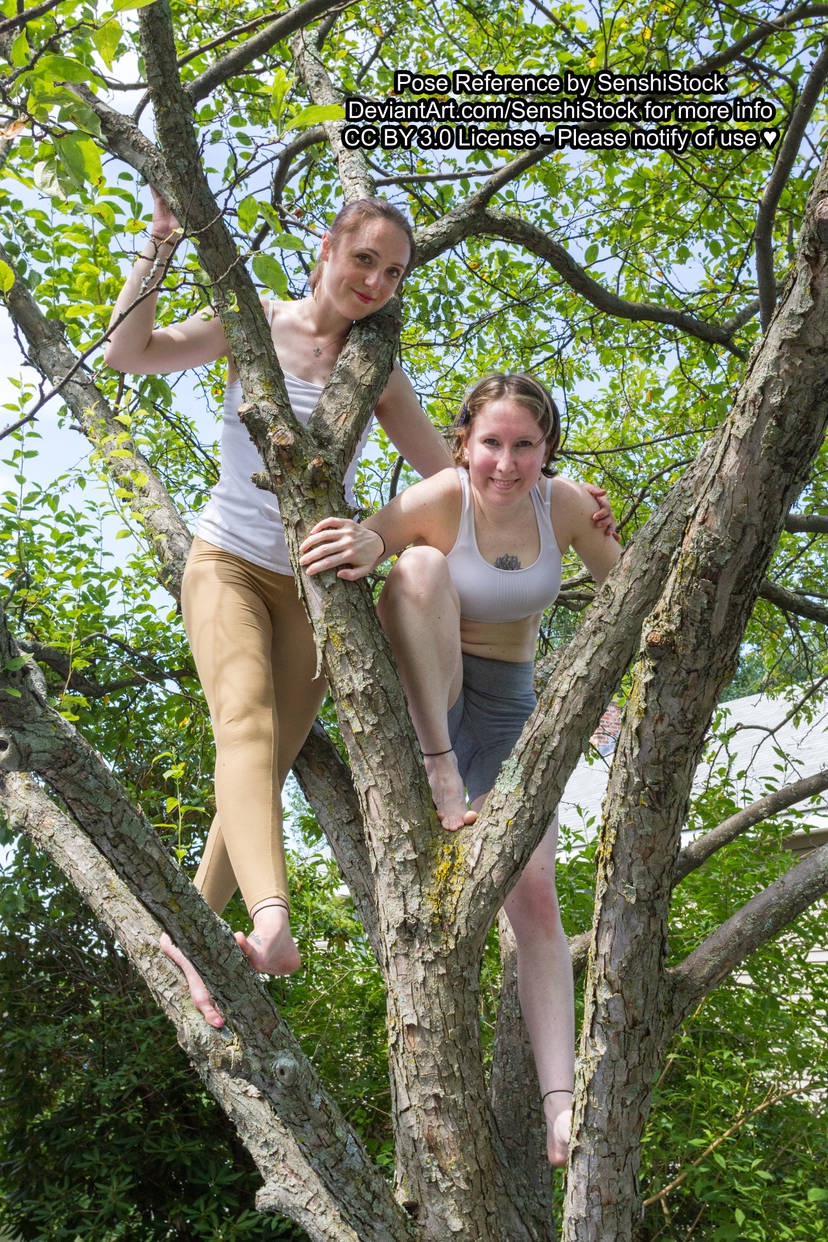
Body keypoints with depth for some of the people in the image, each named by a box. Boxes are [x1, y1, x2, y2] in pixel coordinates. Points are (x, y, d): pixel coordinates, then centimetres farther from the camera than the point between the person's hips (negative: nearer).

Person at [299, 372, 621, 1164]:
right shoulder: (438, 501, -18)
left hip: (509, 712, 3)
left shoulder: (563, 505, -6)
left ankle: (560, 1107, -8)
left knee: (534, 894, -14)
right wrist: (366, 545, -43)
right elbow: (338, 550, -19)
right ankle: (437, 774, -31)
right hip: (413, 703, -2)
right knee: (420, 563, -30)